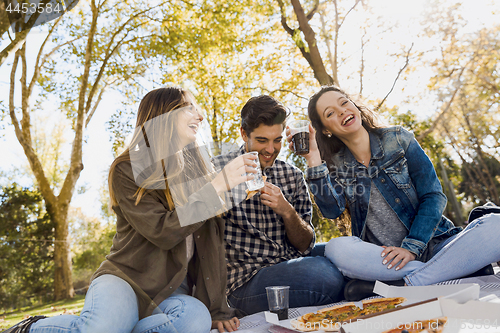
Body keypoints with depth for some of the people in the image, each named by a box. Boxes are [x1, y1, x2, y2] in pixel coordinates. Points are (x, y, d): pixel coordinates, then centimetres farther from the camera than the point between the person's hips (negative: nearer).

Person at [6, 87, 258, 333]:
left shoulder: (199, 172, 8)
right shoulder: (127, 169, -6)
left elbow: (211, 243, 5)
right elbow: (163, 232, -19)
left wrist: (217, 308, 2)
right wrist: (217, 186, -20)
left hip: (172, 291, 4)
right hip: (125, 277, -4)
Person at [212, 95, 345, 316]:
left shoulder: (292, 176, 7)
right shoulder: (219, 171, -4)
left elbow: (305, 245, 5)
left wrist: (287, 211, -14)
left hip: (291, 263, 5)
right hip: (246, 281, -5)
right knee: (326, 275, -27)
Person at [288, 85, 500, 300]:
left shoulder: (398, 139, 3)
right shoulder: (335, 166, 5)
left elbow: (433, 196, -2)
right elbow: (332, 210, -14)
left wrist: (411, 247, -14)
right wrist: (313, 159, -20)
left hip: (432, 246, 1)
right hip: (381, 259, 0)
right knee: (336, 248, -31)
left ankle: (407, 283, -31)